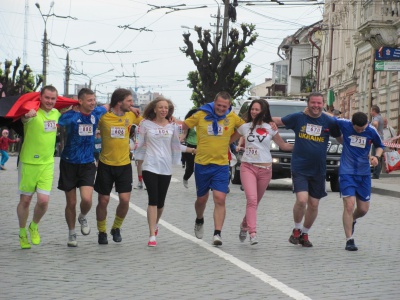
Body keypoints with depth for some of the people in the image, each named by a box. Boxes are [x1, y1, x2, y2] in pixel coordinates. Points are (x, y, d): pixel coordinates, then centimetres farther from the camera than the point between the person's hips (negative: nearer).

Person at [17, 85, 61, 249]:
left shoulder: (56, 113, 6)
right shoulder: (33, 113, -13)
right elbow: (24, 119, -38)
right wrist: (28, 115, -61)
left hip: (47, 164, 4)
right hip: (29, 162, -4)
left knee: (44, 200, -6)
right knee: (25, 200, 7)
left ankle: (34, 227, 22)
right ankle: (22, 233, 26)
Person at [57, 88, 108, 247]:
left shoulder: (97, 113, 2)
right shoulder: (70, 116, -11)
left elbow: (108, 107, 22)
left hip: (88, 164, 2)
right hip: (69, 163, -2)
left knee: (87, 199, -16)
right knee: (71, 203, 5)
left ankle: (83, 218, 18)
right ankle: (71, 233, 26)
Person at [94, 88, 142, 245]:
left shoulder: (131, 115, 1)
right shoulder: (103, 116, -11)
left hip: (124, 164, 3)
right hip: (106, 164, -2)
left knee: (125, 200, -5)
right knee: (103, 200, 5)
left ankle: (116, 228, 20)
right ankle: (102, 232, 24)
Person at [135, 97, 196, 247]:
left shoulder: (173, 126, 8)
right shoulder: (146, 124, 0)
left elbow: (176, 145, 18)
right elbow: (140, 144, 5)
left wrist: (191, 149, 13)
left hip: (166, 168, 3)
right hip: (150, 166, -3)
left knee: (160, 201, 9)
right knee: (153, 199, -13)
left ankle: (155, 224, 41)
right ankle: (152, 235, -12)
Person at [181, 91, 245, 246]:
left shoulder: (232, 117, -2)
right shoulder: (201, 115, -5)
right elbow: (183, 125, 2)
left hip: (221, 165, 0)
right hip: (202, 163, 0)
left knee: (220, 199, -12)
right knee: (202, 198, 14)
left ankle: (217, 233, -11)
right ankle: (199, 220, 43)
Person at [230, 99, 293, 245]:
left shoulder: (270, 128, 5)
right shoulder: (245, 127, 7)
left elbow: (283, 145, 13)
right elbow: (229, 140, 18)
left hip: (265, 169, 1)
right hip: (247, 167, -1)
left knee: (255, 202, 9)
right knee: (252, 200, -18)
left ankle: (244, 225, 34)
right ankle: (253, 233, -24)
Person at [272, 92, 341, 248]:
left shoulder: (329, 122, 1)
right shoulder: (298, 118, -2)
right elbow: (277, 121, 10)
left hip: (318, 170, 2)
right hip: (299, 168, -2)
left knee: (313, 205, 7)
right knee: (302, 200, -17)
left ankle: (305, 233, 28)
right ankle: (297, 229, 8)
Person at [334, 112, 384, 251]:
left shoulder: (371, 131, -6)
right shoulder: (344, 125, -10)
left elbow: (379, 146, 11)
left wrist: (377, 156, -8)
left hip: (364, 173, 3)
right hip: (347, 172, -3)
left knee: (363, 209, 7)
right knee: (349, 205, -15)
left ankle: (352, 220, 43)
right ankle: (349, 241, -7)